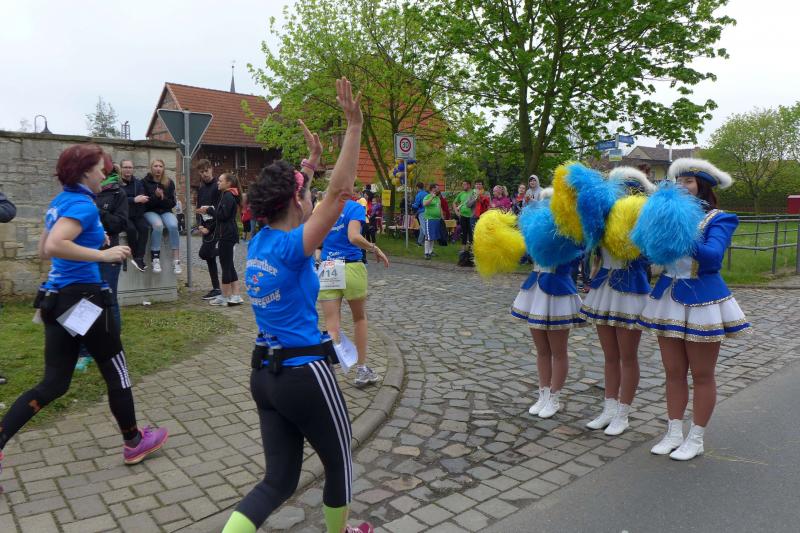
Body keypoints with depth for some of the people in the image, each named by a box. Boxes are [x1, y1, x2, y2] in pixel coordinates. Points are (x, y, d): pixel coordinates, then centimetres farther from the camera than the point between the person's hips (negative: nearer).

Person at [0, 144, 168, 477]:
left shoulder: (59, 202, 12)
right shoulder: (83, 204, -16)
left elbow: (43, 250, 21)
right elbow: (55, 246, -31)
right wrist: (102, 255, -26)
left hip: (57, 298, 9)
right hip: (81, 299, -9)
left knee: (54, 383, 13)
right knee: (116, 373, 8)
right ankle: (134, 443, 24)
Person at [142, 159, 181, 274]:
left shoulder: (169, 183, 7)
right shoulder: (145, 182, 1)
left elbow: (172, 203, 5)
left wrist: (163, 198, -14)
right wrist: (156, 196, -20)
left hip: (165, 212, 2)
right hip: (150, 212, -2)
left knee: (173, 226, -31)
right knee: (158, 225, -36)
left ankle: (176, 260, -29)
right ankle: (155, 259, -30)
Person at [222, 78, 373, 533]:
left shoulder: (258, 244, 3)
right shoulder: (291, 248, -19)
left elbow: (288, 201, 22)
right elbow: (340, 194, -24)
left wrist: (312, 162, 26)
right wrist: (355, 127, -22)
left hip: (266, 372, 8)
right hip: (304, 372, -8)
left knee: (279, 479, 17)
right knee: (339, 462, 19)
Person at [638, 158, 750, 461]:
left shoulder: (719, 219, -5)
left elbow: (713, 256, -23)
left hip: (703, 302, -4)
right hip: (668, 299, 5)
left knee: (701, 375, 7)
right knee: (674, 372, 11)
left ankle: (696, 439, 20)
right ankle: (674, 434, 23)